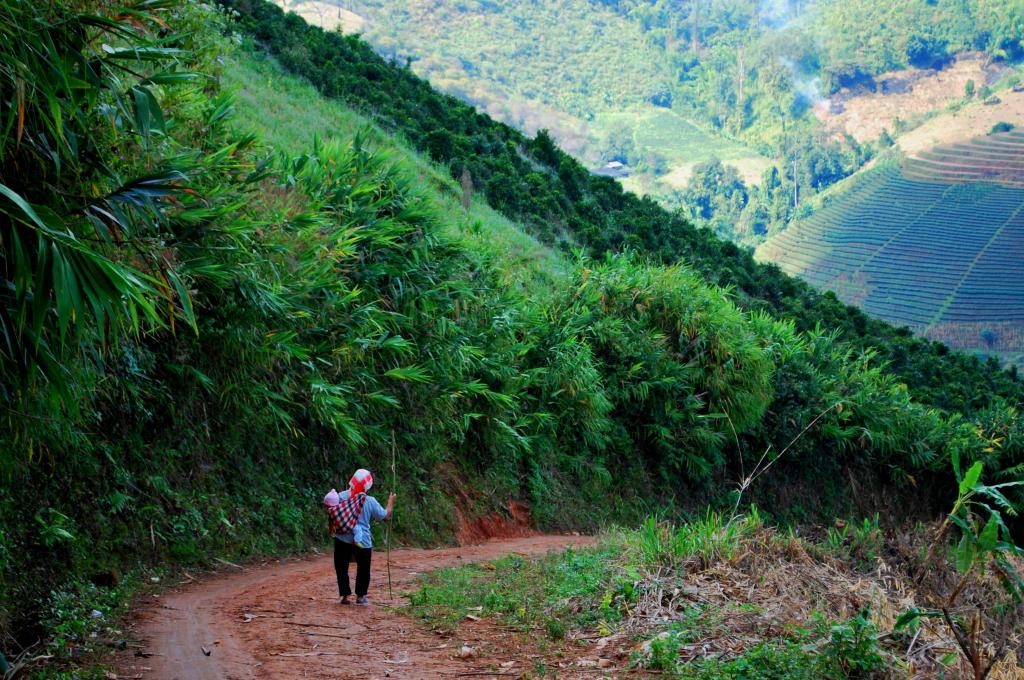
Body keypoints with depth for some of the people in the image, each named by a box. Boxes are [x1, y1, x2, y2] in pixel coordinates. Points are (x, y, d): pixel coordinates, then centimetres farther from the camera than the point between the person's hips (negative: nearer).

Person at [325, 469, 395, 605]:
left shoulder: (342, 496, -4)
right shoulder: (370, 502, -6)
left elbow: (331, 512, 0)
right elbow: (385, 516, 5)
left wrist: (332, 528, 15)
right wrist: (390, 503, 22)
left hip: (342, 539, 1)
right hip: (362, 541, -1)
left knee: (341, 567, 12)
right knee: (363, 568, 16)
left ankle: (345, 595, 9)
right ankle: (360, 596, 20)